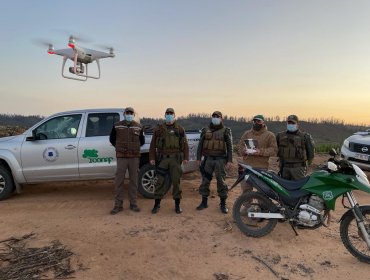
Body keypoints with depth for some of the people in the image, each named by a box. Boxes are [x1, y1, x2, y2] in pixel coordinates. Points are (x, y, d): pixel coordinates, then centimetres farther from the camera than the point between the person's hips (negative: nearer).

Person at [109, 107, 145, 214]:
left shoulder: (138, 127, 7)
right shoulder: (117, 126, 3)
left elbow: (142, 141, 18)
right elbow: (112, 139, 15)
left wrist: (134, 147, 10)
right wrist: (120, 147, 11)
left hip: (134, 157, 2)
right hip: (121, 157, -1)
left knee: (133, 181, 7)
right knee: (119, 181, -1)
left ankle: (133, 203, 18)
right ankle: (118, 205, 10)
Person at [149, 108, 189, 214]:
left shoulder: (180, 129, 8)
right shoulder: (158, 129, 8)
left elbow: (185, 144, 5)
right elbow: (153, 144, 6)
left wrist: (185, 157, -3)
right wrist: (152, 157, 0)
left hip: (175, 158, 0)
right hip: (162, 158, 0)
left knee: (176, 181, 5)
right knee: (160, 181, 4)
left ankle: (177, 204, 17)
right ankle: (157, 203, 16)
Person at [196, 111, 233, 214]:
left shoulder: (226, 131, 3)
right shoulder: (205, 130, 9)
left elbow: (229, 146, -1)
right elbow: (200, 145, 10)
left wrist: (230, 160, -10)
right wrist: (198, 158, 3)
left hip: (220, 159, -2)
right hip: (208, 159, 2)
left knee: (221, 181, 1)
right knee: (205, 181, 5)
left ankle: (223, 204, 13)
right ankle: (204, 202, 18)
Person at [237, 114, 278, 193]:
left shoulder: (269, 135, 5)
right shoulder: (246, 134, 16)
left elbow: (274, 150, -3)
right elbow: (239, 146, 16)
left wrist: (261, 152, -17)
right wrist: (244, 150, -8)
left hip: (262, 168, -3)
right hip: (247, 166, 3)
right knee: (246, 189, 7)